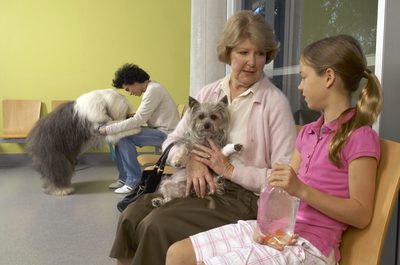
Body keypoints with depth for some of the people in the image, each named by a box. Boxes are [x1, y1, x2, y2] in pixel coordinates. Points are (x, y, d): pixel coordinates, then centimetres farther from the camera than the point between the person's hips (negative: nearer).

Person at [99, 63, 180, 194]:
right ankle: (124, 177, 14)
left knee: (124, 138, -19)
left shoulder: (153, 90, -19)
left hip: (167, 134, -10)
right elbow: (140, 117, 13)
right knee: (118, 135, 7)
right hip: (159, 130, 10)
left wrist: (109, 129, -17)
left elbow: (137, 121, -22)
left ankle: (134, 182, -9)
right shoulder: (149, 88, 12)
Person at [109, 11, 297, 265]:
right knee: (132, 215, -14)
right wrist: (191, 160, -10)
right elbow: (172, 141, 11)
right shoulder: (209, 93, 8)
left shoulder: (275, 102, -9)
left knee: (158, 225, -22)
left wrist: (231, 169, -16)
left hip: (244, 197, -5)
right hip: (200, 186, 6)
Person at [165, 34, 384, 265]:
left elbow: (361, 215, -13)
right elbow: (287, 186, 12)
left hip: (309, 247, -7)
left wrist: (302, 190, -22)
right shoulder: (308, 132, 15)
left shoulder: (360, 137, -10)